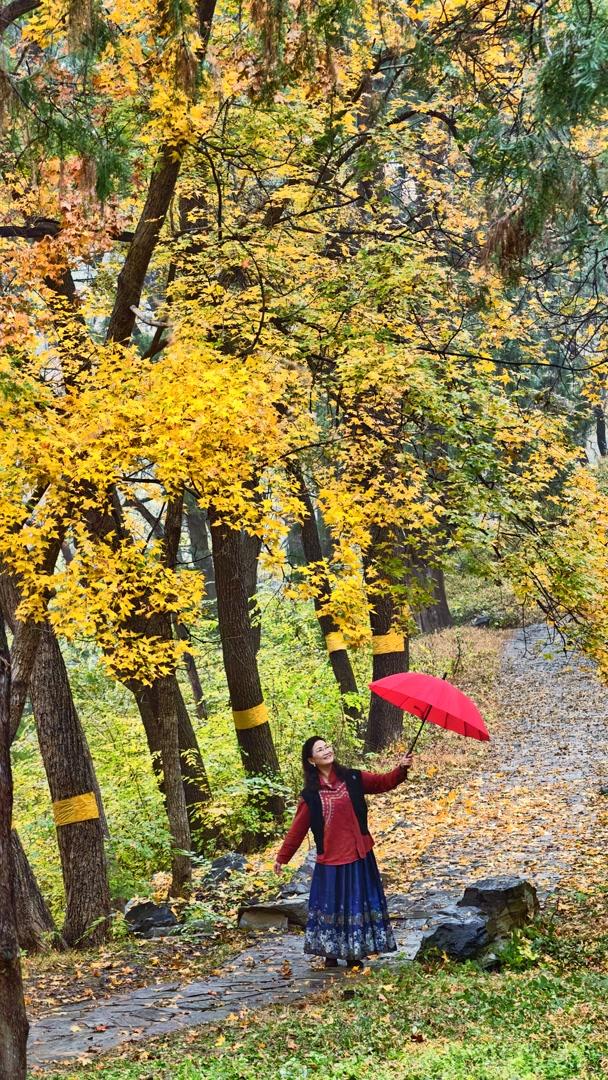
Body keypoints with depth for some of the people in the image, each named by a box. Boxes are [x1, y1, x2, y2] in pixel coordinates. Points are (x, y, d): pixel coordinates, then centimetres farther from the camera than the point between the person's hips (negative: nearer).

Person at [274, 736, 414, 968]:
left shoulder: (352, 779, 1)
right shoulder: (311, 794, -2)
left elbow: (384, 782, -4)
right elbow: (298, 828, 3)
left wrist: (401, 769, -22)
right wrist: (282, 857, 5)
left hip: (358, 856, 1)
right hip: (330, 861, -1)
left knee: (358, 903, 8)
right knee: (331, 905, 6)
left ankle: (353, 954, 19)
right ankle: (331, 954, 19)